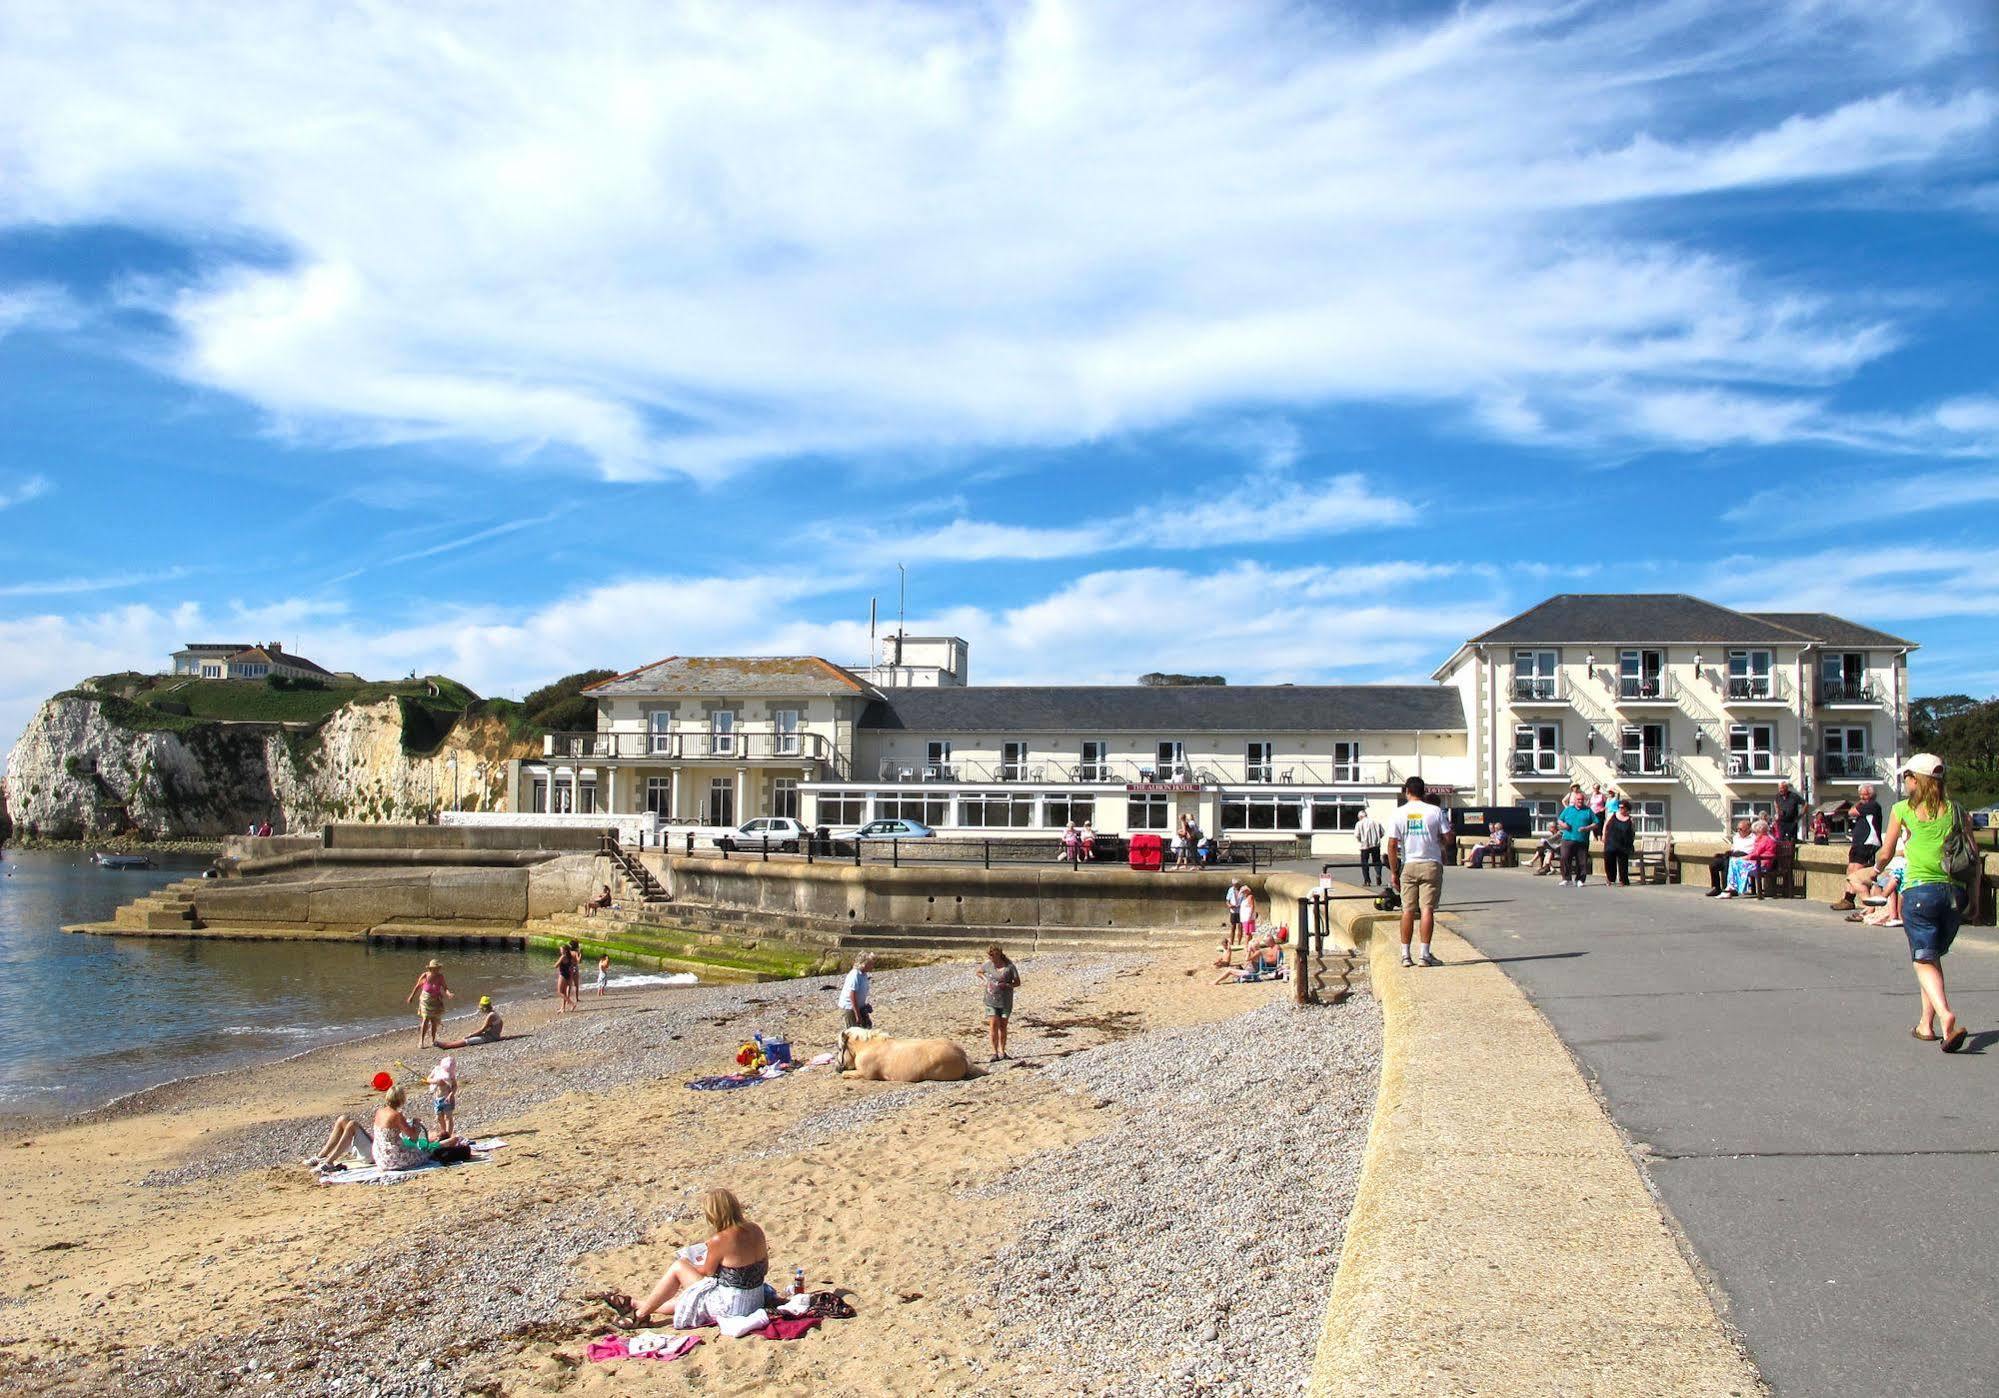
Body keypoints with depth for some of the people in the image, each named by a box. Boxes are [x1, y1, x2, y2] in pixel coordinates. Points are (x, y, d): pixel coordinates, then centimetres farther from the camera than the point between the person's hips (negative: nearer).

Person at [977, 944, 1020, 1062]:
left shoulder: (1010, 967, -11)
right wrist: (985, 980, 1)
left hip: (1005, 1001, -1)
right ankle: (995, 1052, -4)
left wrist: (1006, 985, -19)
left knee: (1002, 1026, 9)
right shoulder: (988, 965, -2)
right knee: (993, 1025, -9)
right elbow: (979, 972, 18)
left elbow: (1017, 982, -2)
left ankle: (1002, 1051, 24)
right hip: (991, 1000, 1)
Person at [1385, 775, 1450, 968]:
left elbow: (1392, 845, -3)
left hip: (1408, 865, 1)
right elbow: (1448, 837, -1)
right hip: (1431, 865, -1)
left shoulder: (1399, 813, -1)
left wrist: (1393, 872, 3)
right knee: (1427, 909, 0)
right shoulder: (1435, 811, -3)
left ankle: (1405, 955, 8)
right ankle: (1424, 954, -3)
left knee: (1408, 910, 7)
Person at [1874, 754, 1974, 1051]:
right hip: (1954, 892, 4)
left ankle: (1945, 1015, -27)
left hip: (1919, 890, -3)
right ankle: (1926, 1023, 18)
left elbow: (1886, 853, 9)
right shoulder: (1955, 809, 8)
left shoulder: (1903, 809, 1)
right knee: (1934, 956, 17)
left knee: (1924, 961, -3)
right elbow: (1973, 853, 5)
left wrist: (1876, 868, 30)